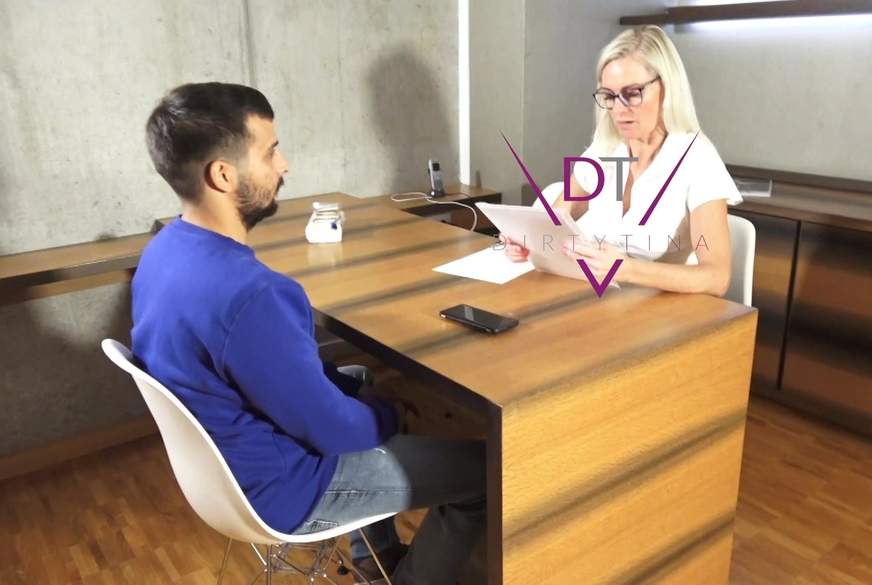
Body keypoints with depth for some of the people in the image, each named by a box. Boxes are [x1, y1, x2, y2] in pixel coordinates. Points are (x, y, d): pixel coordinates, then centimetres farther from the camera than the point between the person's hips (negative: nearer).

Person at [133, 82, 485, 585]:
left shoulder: (167, 249, -5)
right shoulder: (248, 294, -36)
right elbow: (332, 430, -25)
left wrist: (359, 388, 3)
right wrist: (393, 416, -5)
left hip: (223, 457, 9)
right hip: (278, 487, -9)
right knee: (484, 465, 1)